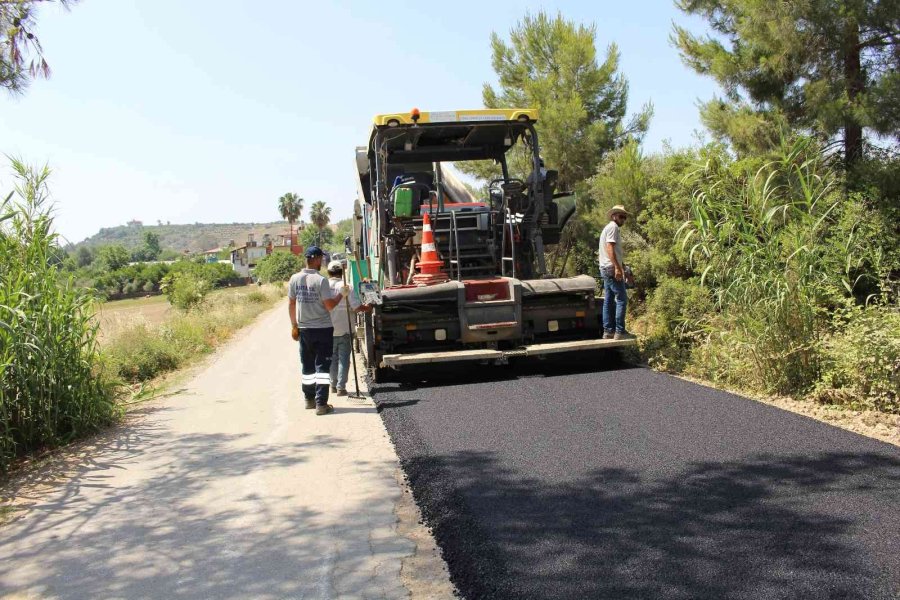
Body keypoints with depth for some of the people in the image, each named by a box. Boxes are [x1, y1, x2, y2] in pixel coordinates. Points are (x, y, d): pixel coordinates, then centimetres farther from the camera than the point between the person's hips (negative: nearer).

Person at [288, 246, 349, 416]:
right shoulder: (321, 280, -15)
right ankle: (321, 404, -3)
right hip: (322, 328, -5)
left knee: (307, 366, 17)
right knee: (322, 365, 0)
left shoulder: (295, 279, 0)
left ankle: (309, 399, 27)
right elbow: (330, 306, -14)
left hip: (304, 329, 5)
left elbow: (291, 304, 7)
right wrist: (341, 294, 2)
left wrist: (294, 326, 16)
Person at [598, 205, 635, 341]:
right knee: (622, 299, -10)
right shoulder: (612, 227, -8)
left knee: (609, 301, 9)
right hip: (612, 269, -10)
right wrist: (617, 267, -26)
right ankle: (619, 331, -11)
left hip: (606, 269, 10)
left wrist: (623, 267, 26)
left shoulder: (609, 228, 23)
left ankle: (608, 331, 11)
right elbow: (609, 248, -20)